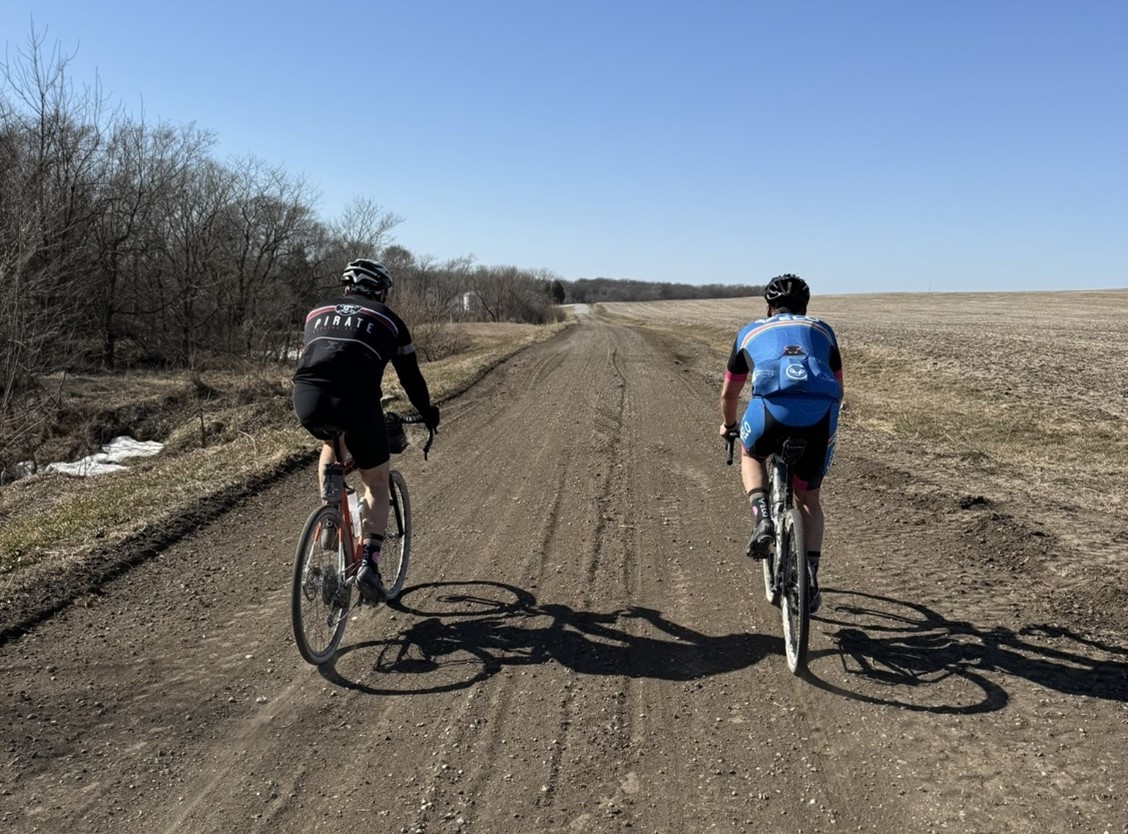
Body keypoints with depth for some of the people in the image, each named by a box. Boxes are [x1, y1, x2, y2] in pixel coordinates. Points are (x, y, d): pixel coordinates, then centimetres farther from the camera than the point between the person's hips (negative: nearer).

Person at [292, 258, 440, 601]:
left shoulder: (318, 312, 30)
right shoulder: (387, 320, 22)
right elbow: (410, 376, 27)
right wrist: (428, 414, 43)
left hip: (307, 399, 3)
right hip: (356, 401, -3)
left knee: (330, 444, 38)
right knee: (377, 483, 15)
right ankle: (368, 563, 1)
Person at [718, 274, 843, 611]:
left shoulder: (751, 331, 30)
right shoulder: (822, 330, 32)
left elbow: (728, 394, 37)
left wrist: (729, 426, 56)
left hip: (773, 405, -2)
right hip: (821, 411, 2)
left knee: (750, 456, 33)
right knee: (809, 500, 23)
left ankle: (761, 517, 7)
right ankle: (810, 580, 15)